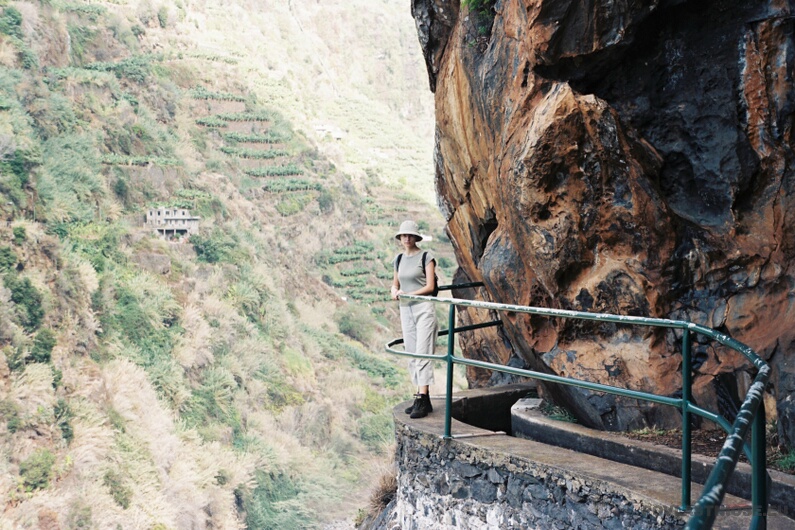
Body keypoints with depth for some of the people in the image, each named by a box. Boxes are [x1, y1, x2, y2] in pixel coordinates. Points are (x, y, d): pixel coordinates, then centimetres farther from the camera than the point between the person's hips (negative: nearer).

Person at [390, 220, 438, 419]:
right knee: (412, 356, 5)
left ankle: (422, 400, -16)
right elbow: (395, 284, 20)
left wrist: (408, 294, -18)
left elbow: (430, 286, -9)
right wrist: (394, 291, -3)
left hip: (423, 308, -6)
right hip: (406, 311, 7)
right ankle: (423, 400, 10)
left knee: (422, 354, -12)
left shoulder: (426, 257, -4)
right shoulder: (399, 259, 13)